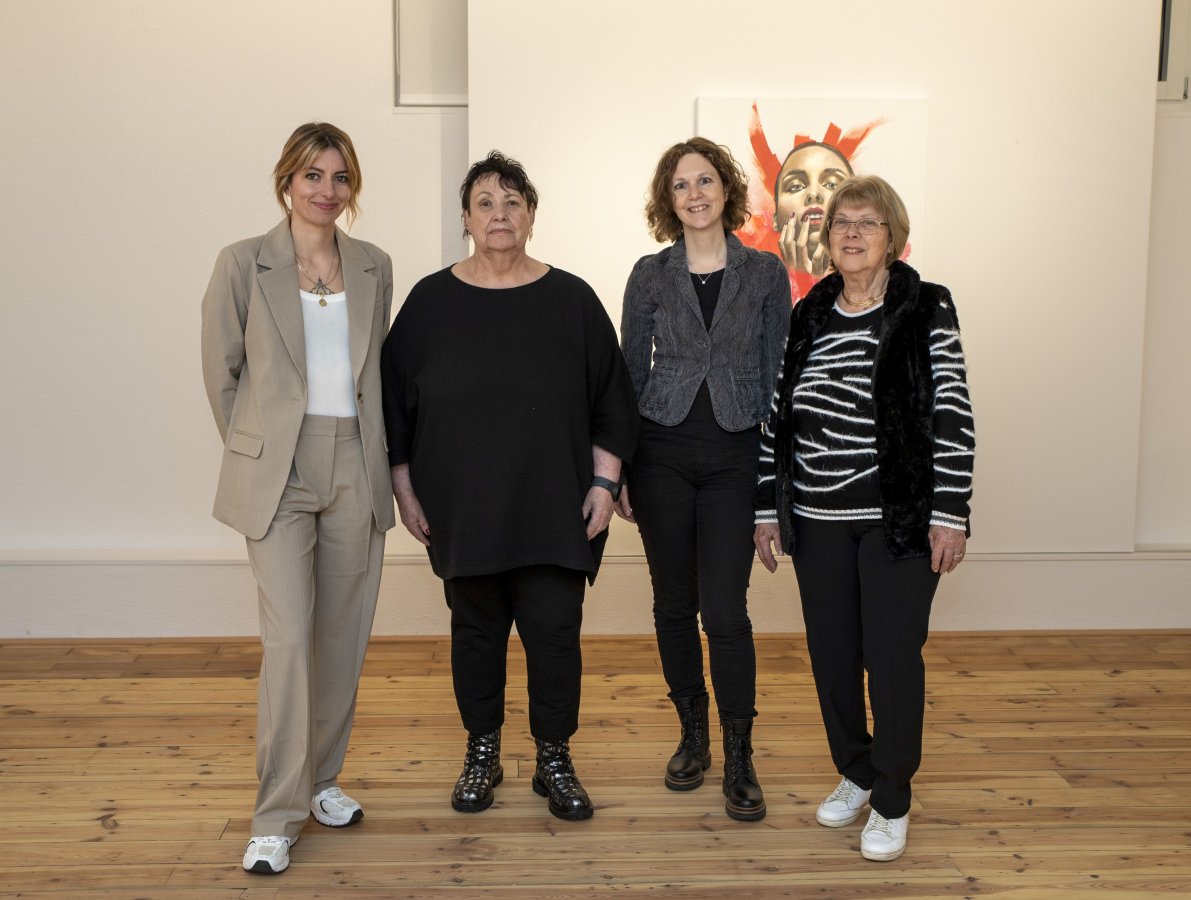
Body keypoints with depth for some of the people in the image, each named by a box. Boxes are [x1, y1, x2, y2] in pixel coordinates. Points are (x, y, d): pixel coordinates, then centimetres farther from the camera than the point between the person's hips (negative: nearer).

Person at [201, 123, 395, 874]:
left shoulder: (374, 268, 8)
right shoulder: (244, 264, -2)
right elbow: (222, 372, 4)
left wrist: (383, 459, 14)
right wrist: (256, 451, 7)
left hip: (356, 471, 4)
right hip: (279, 475, -4)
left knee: (344, 637, 10)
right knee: (289, 638, -9)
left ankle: (323, 778, 29)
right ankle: (277, 816, 2)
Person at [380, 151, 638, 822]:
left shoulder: (571, 300, 2)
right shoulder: (432, 301, 3)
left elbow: (611, 399, 4)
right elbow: (395, 401, 7)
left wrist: (604, 483, -2)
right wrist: (406, 490, 3)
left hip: (552, 508, -1)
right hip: (462, 508, 1)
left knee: (555, 631, 0)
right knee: (476, 629, 10)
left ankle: (555, 760, 17)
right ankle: (482, 755, 26)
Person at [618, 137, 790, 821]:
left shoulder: (765, 273, 3)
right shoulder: (650, 275, 4)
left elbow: (775, 374, 4)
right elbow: (630, 373, 7)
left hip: (734, 456, -2)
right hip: (662, 454, 2)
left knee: (725, 610, -7)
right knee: (674, 604, 9)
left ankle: (740, 760, 6)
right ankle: (694, 736, 27)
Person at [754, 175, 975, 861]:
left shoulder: (927, 308, -4)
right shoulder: (807, 317, 8)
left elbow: (953, 415, -8)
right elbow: (777, 420, 11)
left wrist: (950, 514, -12)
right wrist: (767, 508, 9)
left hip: (899, 519, -4)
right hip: (819, 521, 4)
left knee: (893, 656, 0)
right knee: (832, 655, 11)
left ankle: (893, 803, 18)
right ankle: (856, 774, 32)